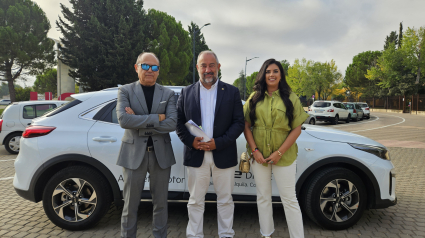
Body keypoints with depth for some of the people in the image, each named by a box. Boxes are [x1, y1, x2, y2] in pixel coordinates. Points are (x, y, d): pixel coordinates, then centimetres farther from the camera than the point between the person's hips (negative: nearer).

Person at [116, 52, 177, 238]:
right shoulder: (125, 91, 2)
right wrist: (156, 118, -16)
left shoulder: (168, 94, 5)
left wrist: (138, 122, -13)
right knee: (130, 204, 9)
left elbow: (172, 123, -10)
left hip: (161, 153, 2)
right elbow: (123, 120, -15)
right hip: (134, 153, -1)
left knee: (160, 202, 12)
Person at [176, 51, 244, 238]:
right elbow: (179, 122, 5)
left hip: (223, 155, 0)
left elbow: (239, 123, -3)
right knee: (195, 201, 11)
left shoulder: (232, 92, 2)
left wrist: (218, 143, -15)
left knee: (225, 200, 12)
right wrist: (190, 141, -13)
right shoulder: (186, 92, 7)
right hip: (196, 155, 1)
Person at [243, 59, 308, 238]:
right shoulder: (254, 98, 5)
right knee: (263, 197, 15)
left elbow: (296, 129, -5)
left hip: (284, 156, -2)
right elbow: (246, 126, 3)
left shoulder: (291, 98, -2)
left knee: (289, 199, 4)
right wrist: (255, 150, -9)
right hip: (259, 155, 3)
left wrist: (279, 152, -13)